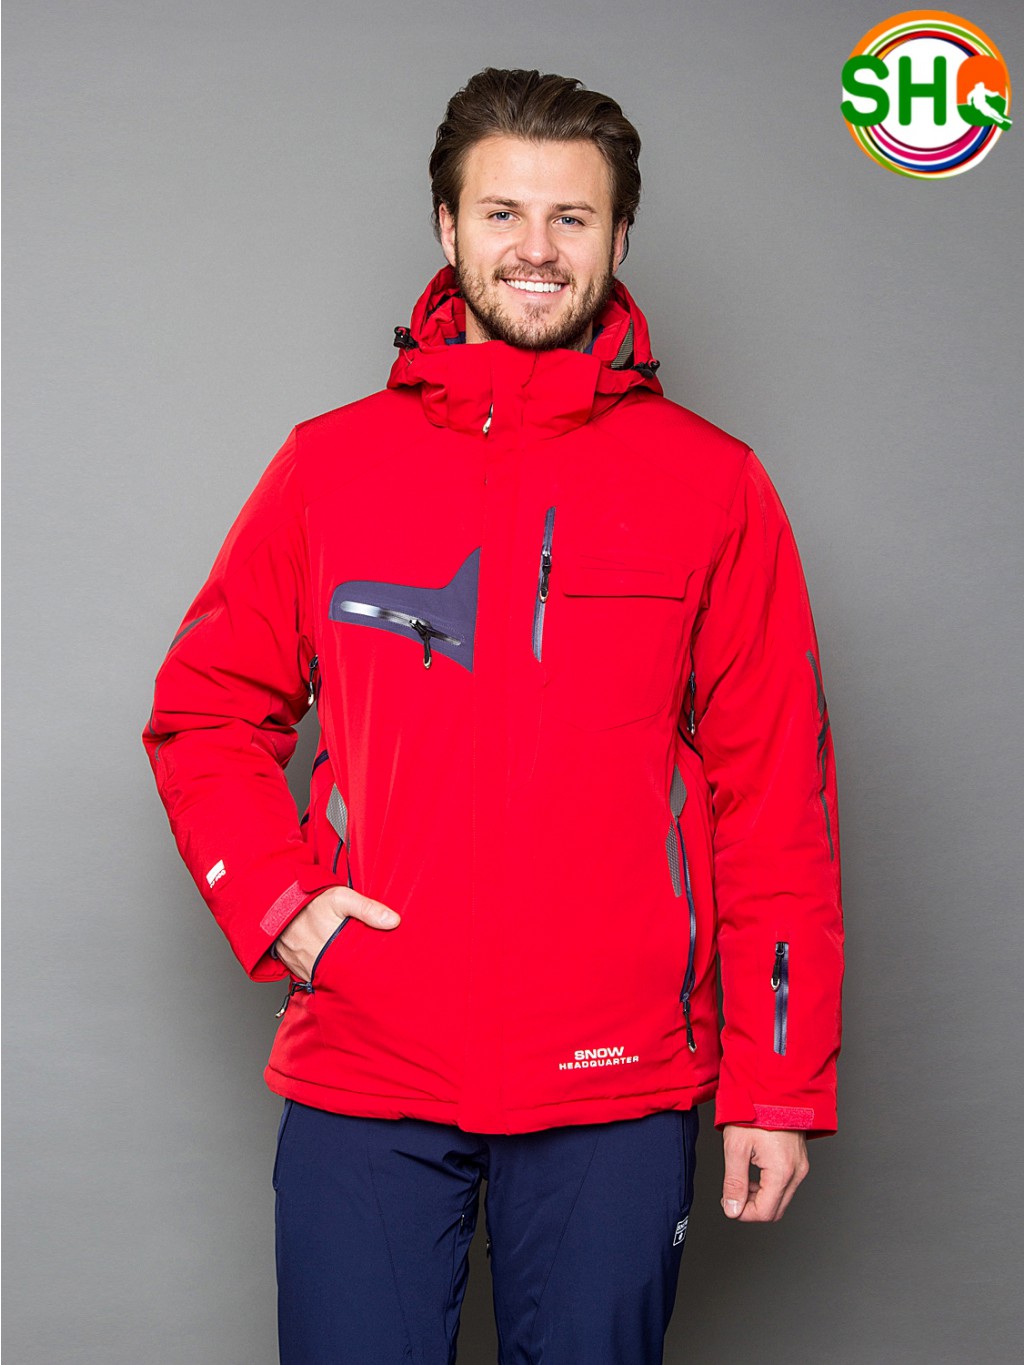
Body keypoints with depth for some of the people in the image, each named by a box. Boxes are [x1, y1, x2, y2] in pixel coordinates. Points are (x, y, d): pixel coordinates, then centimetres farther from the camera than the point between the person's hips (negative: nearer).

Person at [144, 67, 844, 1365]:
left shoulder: (711, 484, 3)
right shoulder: (331, 464, 6)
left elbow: (775, 792, 1)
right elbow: (204, 713, 12)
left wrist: (779, 1083, -2)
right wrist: (275, 896, -5)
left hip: (617, 1091, 0)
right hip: (361, 1079, 1)